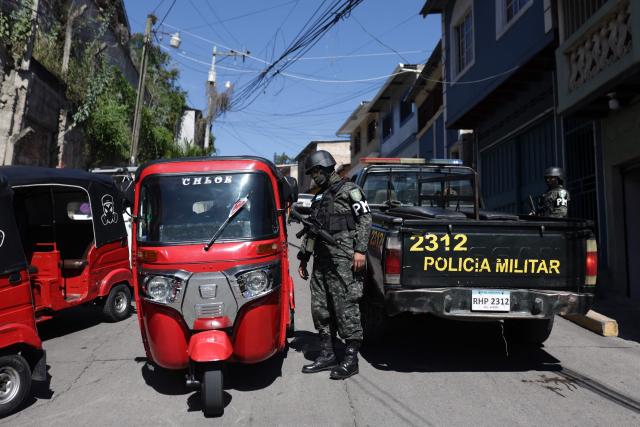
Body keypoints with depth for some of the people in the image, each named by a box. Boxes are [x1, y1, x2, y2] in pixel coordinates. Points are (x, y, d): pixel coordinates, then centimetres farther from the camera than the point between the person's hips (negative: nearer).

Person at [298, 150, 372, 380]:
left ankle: (351, 358, 1)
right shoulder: (319, 198, 25)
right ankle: (327, 355, 18)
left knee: (346, 305, -7)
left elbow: (364, 218, -7)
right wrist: (304, 257, 24)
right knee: (320, 307, 8)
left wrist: (360, 250, -17)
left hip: (343, 258, -8)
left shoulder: (348, 189, 1)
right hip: (321, 259, 8)